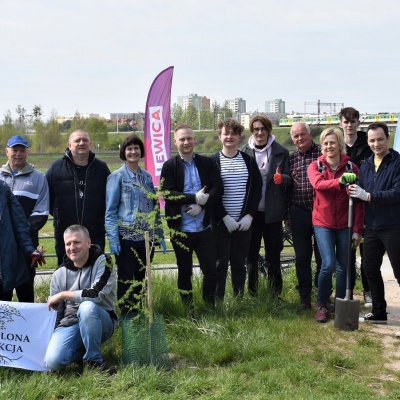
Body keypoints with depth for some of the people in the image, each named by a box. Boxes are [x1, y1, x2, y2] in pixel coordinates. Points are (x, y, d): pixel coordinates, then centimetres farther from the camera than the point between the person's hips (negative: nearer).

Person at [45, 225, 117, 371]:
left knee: (87, 307, -38)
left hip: (100, 322, -3)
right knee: (52, 362, -24)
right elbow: (54, 310, 13)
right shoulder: (59, 273, 6)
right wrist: (52, 336, 4)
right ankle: (81, 350, 11)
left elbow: (96, 294, -23)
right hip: (69, 324, 3)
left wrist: (63, 295, -15)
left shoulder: (102, 261, -8)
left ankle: (94, 360, -16)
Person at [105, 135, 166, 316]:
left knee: (141, 279, 12)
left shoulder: (147, 176, 12)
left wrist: (159, 235, 11)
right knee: (127, 280, 0)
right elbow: (110, 210, -7)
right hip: (126, 237, -5)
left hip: (146, 237, 5)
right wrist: (113, 238, -15)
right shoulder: (117, 176, -3)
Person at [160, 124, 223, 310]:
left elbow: (218, 188, -3)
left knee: (211, 270, 4)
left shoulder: (208, 163, 5)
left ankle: (210, 307, 24)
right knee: (185, 272, 11)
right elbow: (167, 193, -11)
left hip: (204, 227, 1)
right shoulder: (169, 166, 0)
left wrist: (201, 205, -17)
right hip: (181, 229, -1)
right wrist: (194, 198, -18)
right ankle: (188, 311, 24)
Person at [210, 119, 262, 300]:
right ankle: (217, 301, 10)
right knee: (220, 264, 2)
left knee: (240, 263, 9)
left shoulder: (249, 161, 7)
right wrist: (225, 217, -12)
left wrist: (249, 215, -5)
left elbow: (257, 189, 5)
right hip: (221, 222, -2)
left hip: (244, 222, 2)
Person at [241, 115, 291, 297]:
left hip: (272, 212, 0)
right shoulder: (244, 151, 3)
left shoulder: (281, 152, 2)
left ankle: (275, 295, 18)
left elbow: (289, 180, 3)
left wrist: (281, 178, -20)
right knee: (251, 254, 8)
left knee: (273, 255, 7)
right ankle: (252, 294, 20)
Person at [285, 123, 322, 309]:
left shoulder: (323, 154, -3)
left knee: (322, 255, 6)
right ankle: (305, 296, 20)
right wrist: (287, 215, 9)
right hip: (299, 213, 3)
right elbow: (287, 188, 11)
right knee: (302, 257, 8)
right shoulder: (291, 159, 8)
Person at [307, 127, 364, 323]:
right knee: (328, 264, -13)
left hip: (344, 224, 1)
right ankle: (321, 305, 9)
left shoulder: (351, 167, -1)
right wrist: (340, 181, -43)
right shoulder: (315, 166, -1)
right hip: (323, 223, -1)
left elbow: (358, 201, -1)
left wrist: (357, 229, -6)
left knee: (343, 267, 6)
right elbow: (318, 184, -25)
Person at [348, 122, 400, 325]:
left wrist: (369, 196, -25)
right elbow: (361, 195, 12)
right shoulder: (366, 166, 11)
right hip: (372, 227, 7)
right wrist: (354, 192, -10)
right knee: (370, 269, 13)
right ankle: (378, 312, 28)